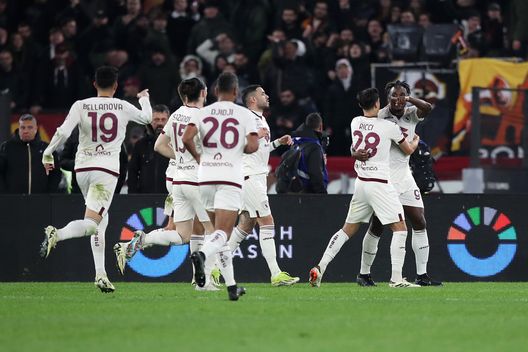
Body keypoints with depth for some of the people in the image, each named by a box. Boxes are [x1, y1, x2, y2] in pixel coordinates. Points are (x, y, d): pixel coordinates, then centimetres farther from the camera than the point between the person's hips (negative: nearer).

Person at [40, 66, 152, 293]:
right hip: (107, 169, -4)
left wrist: (47, 155, 2)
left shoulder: (81, 106, 0)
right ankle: (57, 234, -38)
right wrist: (144, 99, 41)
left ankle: (100, 274, 12)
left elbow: (63, 133, -11)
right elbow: (146, 118, 20)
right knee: (91, 223, -9)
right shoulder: (123, 107, 1)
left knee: (101, 222, 18)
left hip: (82, 168, 4)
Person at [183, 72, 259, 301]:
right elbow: (253, 146, -10)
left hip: (206, 178, 4)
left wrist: (198, 157, 10)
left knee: (220, 231, 16)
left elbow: (186, 138, -8)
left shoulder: (203, 113, 6)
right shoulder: (245, 115, 1)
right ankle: (202, 254, -41)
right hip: (230, 179, -4)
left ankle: (231, 285, 15)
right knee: (222, 234, -8)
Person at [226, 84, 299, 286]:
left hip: (258, 177, 10)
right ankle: (276, 275, -11)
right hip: (249, 176, -10)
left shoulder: (260, 119, 20)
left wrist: (278, 142, 17)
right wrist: (256, 135, -22)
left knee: (245, 226, 12)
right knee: (267, 223, -10)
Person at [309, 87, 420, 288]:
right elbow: (408, 150, 9)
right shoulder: (389, 127, -9)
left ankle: (320, 267, 5)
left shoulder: (355, 123, 5)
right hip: (380, 185, -6)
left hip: (360, 183, 6)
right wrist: (415, 140, 31)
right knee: (400, 228, -1)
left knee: (348, 229, 14)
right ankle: (396, 278, -9)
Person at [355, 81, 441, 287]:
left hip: (404, 176, 5)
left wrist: (408, 99, -34)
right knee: (377, 226, -2)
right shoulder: (378, 117, -5)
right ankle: (364, 274, 10)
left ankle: (422, 275, 4)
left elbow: (427, 108, -16)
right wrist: (357, 153, -29)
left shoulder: (411, 115, 5)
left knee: (419, 223, 0)